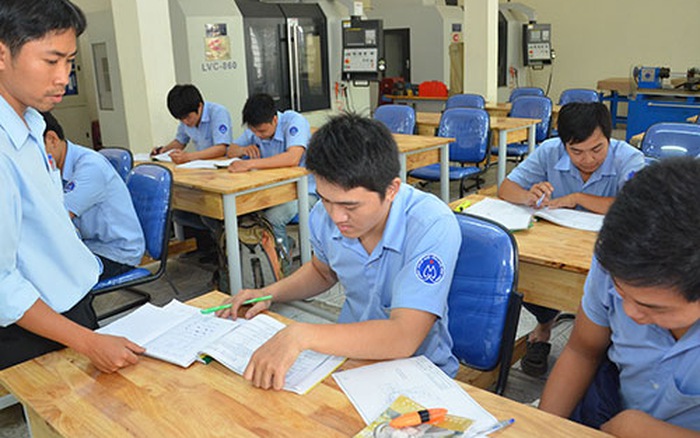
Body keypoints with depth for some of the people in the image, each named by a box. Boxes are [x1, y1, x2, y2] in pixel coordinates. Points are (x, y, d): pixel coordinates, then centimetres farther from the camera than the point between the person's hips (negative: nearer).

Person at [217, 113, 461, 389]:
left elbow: (403, 338, -35)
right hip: (350, 350, 5)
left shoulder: (433, 226, -27)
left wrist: (301, 335, -42)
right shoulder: (325, 216, -9)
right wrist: (269, 294, -1)